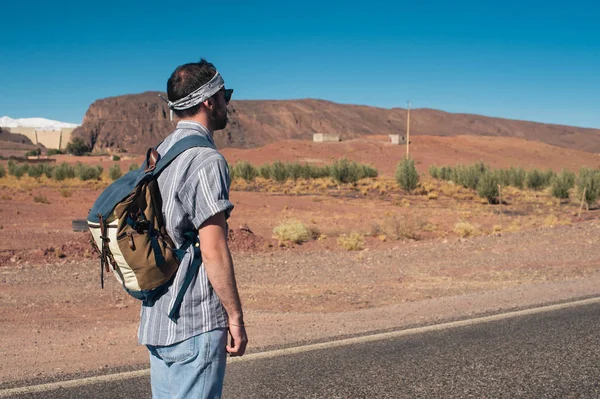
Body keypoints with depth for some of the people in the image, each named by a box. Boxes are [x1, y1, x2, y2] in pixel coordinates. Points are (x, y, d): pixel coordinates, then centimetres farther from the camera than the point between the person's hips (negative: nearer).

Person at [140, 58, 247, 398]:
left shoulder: (159, 154, 12)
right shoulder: (206, 160, -15)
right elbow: (213, 250, -20)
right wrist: (235, 317, -12)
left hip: (155, 319, 9)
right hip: (196, 324, -9)